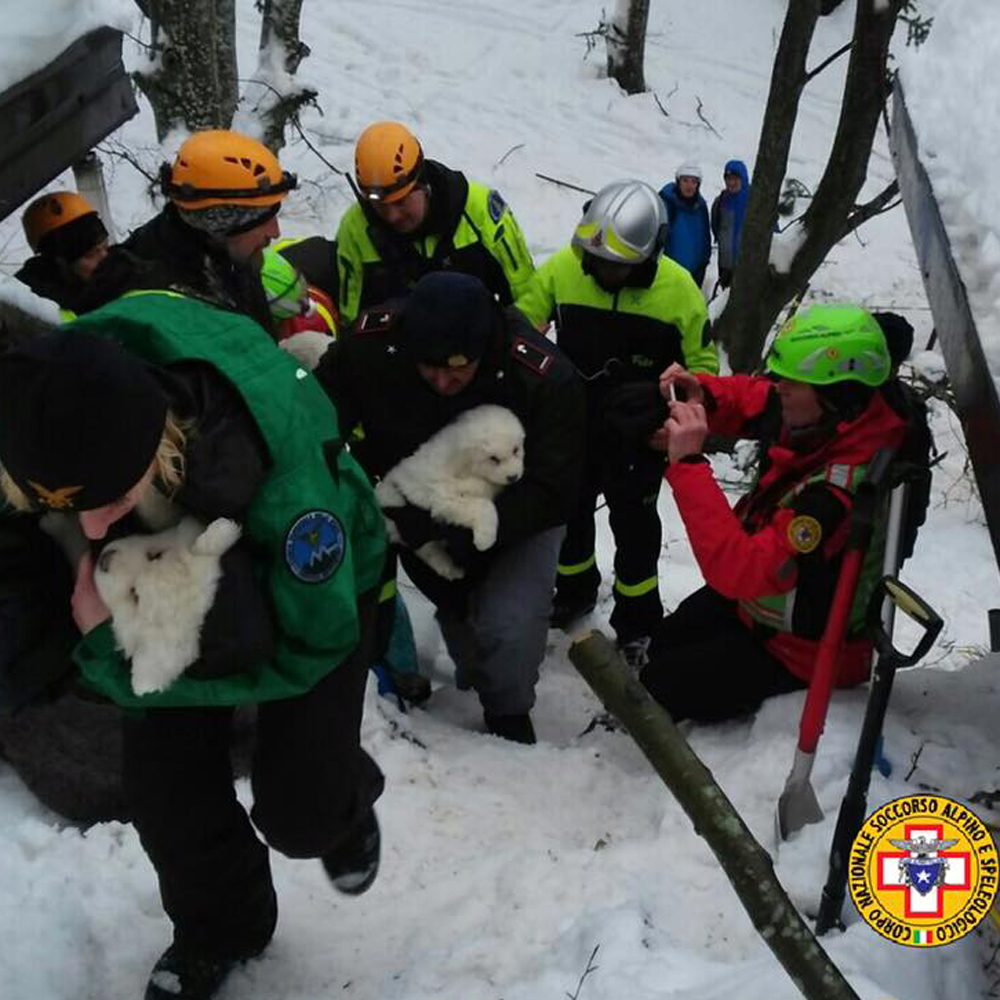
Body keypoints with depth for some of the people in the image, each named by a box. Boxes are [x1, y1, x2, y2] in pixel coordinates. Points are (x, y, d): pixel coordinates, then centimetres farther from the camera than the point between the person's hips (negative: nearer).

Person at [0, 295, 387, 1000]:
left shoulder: (284, 477, -44)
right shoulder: (59, 397, -31)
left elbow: (311, 647, -29)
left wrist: (114, 651, -30)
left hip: (309, 579, -4)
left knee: (298, 814, -4)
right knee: (164, 790, 2)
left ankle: (344, 802, 36)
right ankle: (220, 927, 33)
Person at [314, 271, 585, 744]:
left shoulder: (545, 378, -33)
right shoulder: (371, 343, -27)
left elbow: (549, 495, -30)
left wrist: (457, 529, -39)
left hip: (516, 514, -3)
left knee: (511, 627, -19)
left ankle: (508, 714, 12)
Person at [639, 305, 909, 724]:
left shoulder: (841, 490, -41)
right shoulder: (820, 419, -17)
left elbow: (741, 571, -44)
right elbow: (748, 397, 3)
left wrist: (687, 464, -44)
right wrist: (700, 395, -20)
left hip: (796, 648, -8)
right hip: (755, 593, 8)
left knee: (658, 689, -1)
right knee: (663, 644, 24)